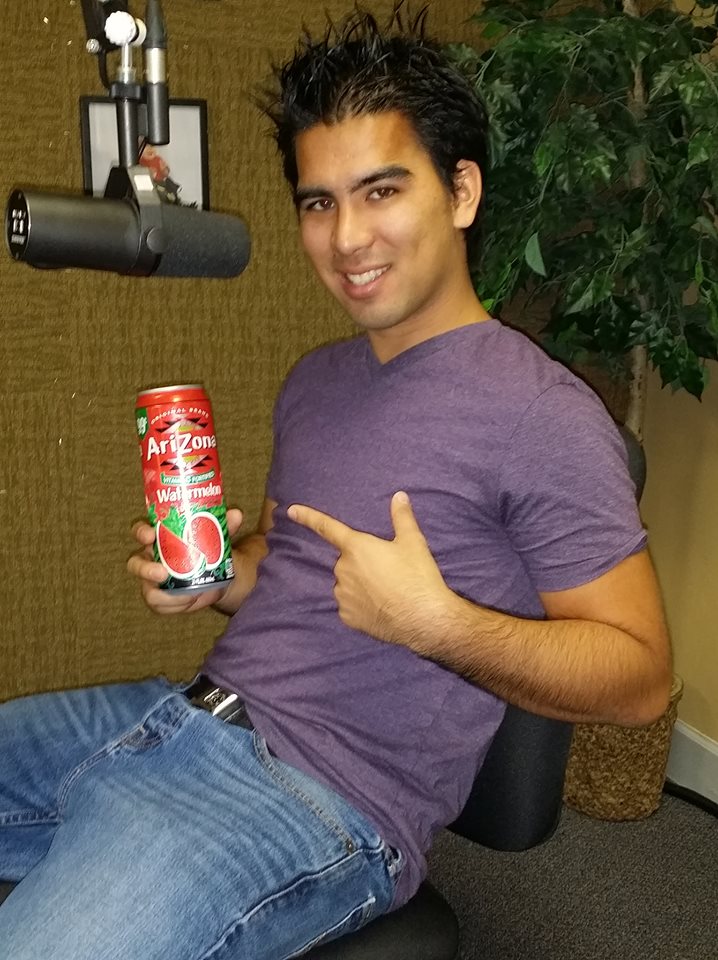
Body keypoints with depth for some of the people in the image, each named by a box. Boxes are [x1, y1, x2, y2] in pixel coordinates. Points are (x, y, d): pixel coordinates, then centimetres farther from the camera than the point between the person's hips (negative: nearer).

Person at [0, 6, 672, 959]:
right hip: (183, 711, 8)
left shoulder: (540, 415, -13)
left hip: (323, 796, -7)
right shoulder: (314, 380, 13)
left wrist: (435, 623, -23)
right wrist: (212, 574, 1)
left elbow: (640, 674, -11)